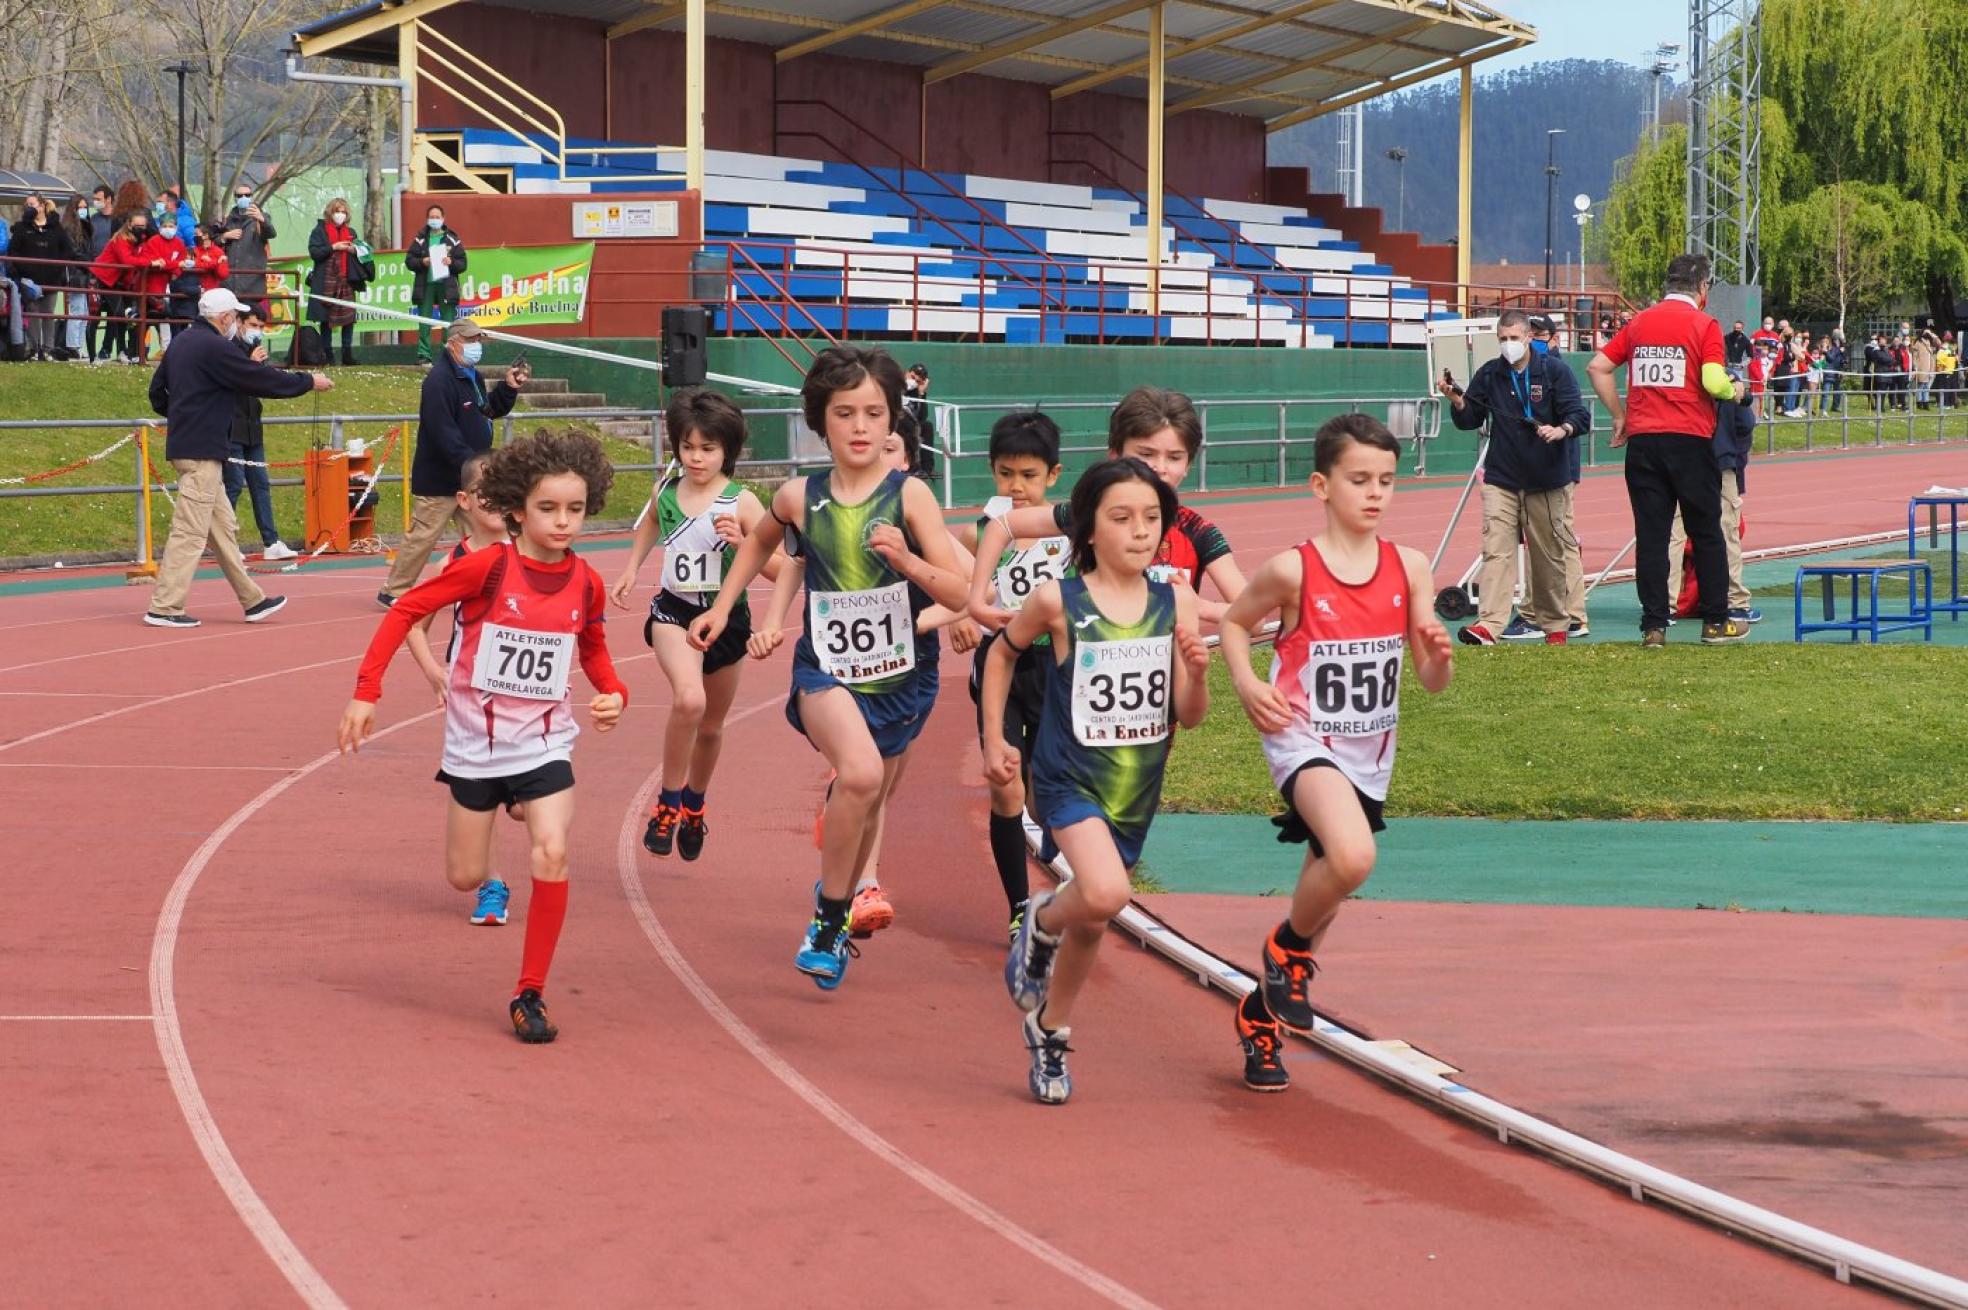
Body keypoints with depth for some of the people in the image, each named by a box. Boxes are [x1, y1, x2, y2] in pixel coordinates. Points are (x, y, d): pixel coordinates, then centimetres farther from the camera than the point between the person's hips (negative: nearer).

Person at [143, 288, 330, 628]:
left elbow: (157, 392, 20)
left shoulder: (181, 343, 13)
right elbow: (263, 379, -12)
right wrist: (308, 382, -1)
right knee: (190, 531, -8)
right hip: (202, 450, -10)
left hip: (183, 444, 10)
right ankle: (163, 608, -8)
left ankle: (252, 600, 19)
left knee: (223, 527, 14)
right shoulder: (215, 348, -15)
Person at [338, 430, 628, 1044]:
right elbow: (406, 609, -10)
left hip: (544, 742, 1)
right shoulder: (487, 567, -16)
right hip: (477, 740, -1)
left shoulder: (586, 584, -4)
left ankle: (530, 993, -6)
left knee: (552, 856, -19)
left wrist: (613, 693, -3)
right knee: (466, 877, 6)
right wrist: (366, 691, -14)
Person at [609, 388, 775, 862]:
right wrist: (630, 570, 14)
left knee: (711, 726, 18)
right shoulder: (665, 492, -2)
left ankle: (694, 803, 47)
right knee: (688, 699, -30)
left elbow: (779, 569, -13)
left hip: (726, 617, 0)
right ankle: (667, 803, -13)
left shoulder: (742, 502, -12)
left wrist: (742, 541, -28)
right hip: (674, 611, 0)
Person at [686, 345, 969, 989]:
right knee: (859, 773, -30)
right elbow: (760, 540, 20)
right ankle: (828, 920, -12)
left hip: (900, 676, 1)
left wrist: (907, 560, -29)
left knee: (866, 808, 18)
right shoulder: (799, 497, -5)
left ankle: (836, 903, 50)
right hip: (826, 669, -1)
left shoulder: (909, 496, -11)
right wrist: (722, 607, 16)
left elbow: (958, 594, -13)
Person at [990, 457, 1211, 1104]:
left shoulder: (1176, 603, -4)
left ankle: (1050, 1033, 41)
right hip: (1069, 779, -4)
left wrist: (1197, 671, -20)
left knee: (1092, 922, 16)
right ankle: (1042, 920, 5)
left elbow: (1189, 716, 0)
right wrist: (993, 740, 7)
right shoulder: (1059, 601, -12)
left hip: (1137, 789, 4)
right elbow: (1003, 652, 8)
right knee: (1105, 893, -29)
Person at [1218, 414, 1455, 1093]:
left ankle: (1261, 1011, 36)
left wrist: (1439, 655, -20)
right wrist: (1247, 684, -11)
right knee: (1353, 857, -32)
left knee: (1326, 886, 13)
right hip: (1304, 740, -5)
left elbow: (1433, 681, 2)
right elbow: (1235, 622, 6)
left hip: (1370, 755, 5)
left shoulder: (1409, 567, -2)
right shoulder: (1293, 570, -12)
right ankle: (1289, 948, -2)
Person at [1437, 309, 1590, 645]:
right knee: (1496, 549, -12)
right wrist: (1458, 402, -11)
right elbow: (1470, 420, 10)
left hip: (1547, 479, -1)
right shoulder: (1489, 374, 6)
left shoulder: (1554, 370, -3)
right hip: (1501, 479, 2)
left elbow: (1579, 416, -7)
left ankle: (1556, 624, 22)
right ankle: (1489, 624, -21)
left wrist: (1562, 430, -28)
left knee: (1550, 553, 9)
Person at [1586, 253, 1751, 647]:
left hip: (1642, 439, 3)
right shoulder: (1704, 325, -5)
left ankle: (1653, 626, -1)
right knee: (1706, 533, 8)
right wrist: (1734, 390, 7)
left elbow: (1597, 367, 8)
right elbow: (1713, 382, -15)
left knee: (1650, 534, 3)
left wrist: (1619, 416, 13)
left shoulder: (1639, 322, 10)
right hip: (1689, 438, -3)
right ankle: (1715, 622, 12)